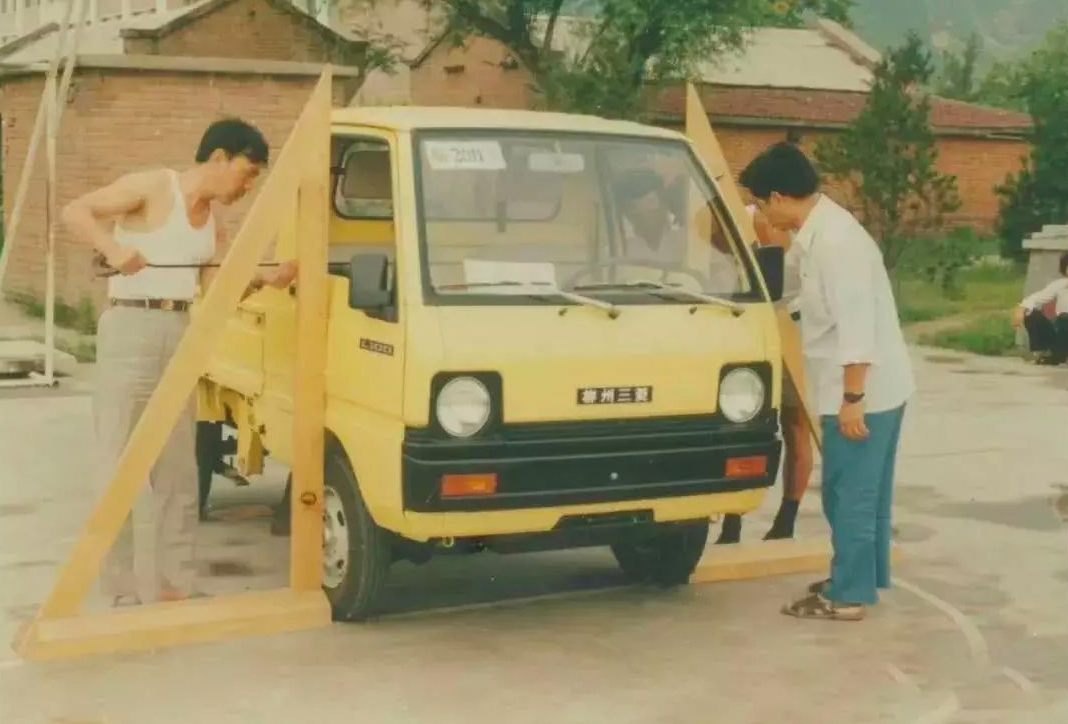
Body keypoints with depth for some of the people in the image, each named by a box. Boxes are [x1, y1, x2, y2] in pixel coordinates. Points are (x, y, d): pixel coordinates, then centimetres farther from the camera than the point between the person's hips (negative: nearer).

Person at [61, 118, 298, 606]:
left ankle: (174, 584, 18)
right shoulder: (153, 187, -7)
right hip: (131, 329, -8)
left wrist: (266, 280, -10)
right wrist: (112, 248, -29)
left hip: (180, 334, 8)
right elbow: (75, 212, -12)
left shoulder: (213, 218, 13)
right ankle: (122, 592, -1)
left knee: (178, 467, 10)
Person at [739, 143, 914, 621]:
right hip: (877, 387, 10)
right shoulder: (820, 232, 9)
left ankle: (847, 595, 6)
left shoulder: (834, 239, -23)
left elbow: (857, 324, -26)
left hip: (864, 391, -10)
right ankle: (866, 578, 29)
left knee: (848, 494, -2)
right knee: (863, 492, 18)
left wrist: (852, 398, -24)